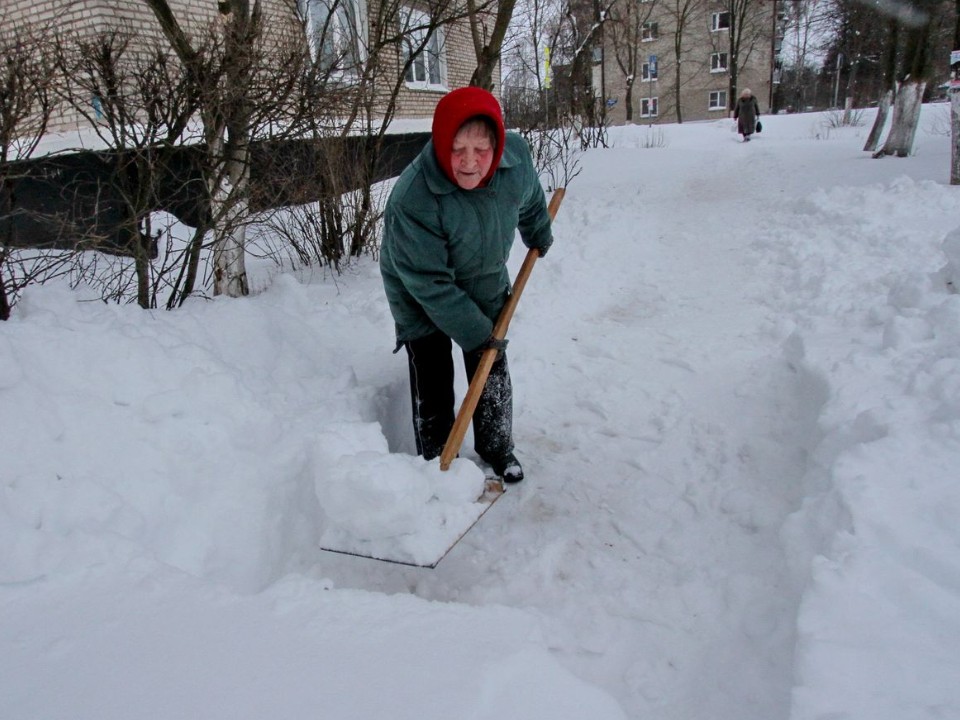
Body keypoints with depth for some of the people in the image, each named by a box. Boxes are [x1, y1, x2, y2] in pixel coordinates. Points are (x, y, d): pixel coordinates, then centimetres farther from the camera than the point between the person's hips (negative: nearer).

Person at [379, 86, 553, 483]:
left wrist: (539, 235, 22)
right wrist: (474, 333, -23)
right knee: (432, 383, -1)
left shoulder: (516, 156, -22)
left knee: (493, 373, 13)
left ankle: (497, 449, 34)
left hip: (486, 286, 5)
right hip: (422, 301, -4)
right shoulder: (412, 200, -37)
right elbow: (429, 283, -29)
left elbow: (530, 200, 4)